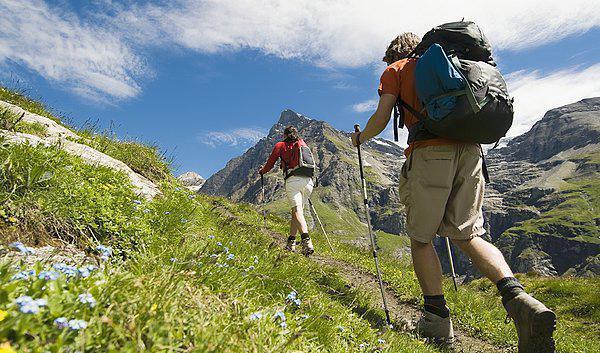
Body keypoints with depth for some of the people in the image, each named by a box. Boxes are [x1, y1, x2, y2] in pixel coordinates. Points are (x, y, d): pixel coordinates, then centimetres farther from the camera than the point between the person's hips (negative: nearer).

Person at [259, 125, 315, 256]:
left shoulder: (280, 145, 13)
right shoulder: (303, 144, 25)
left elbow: (270, 163, 19)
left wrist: (262, 171, 40)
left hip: (293, 180, -5)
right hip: (308, 181, 5)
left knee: (297, 211, -15)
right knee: (298, 209, 13)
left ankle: (307, 241, -33)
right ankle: (291, 242, 15)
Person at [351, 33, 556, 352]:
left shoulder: (395, 70, 14)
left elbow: (381, 118, 3)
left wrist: (360, 138, 22)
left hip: (429, 152, -6)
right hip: (470, 150, 6)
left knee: (420, 237, 5)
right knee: (467, 234, 9)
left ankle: (437, 317, 5)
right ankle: (518, 299, -10)